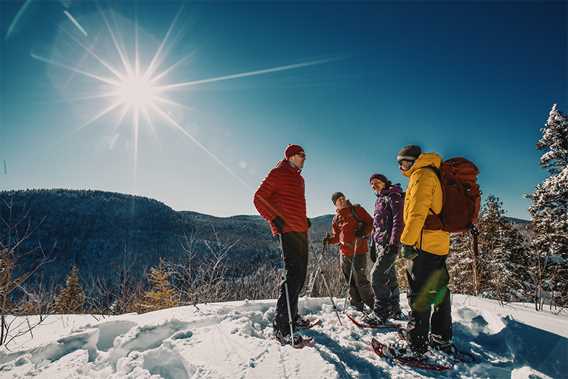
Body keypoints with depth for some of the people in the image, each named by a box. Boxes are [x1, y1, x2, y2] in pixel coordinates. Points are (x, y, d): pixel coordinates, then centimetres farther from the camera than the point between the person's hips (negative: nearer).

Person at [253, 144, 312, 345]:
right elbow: (259, 198, -8)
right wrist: (274, 219, -18)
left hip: (301, 230, 9)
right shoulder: (278, 173, -3)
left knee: (300, 274, 13)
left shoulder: (299, 178, 22)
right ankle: (281, 326, -8)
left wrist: (304, 219, 16)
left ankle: (291, 315, 27)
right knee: (293, 274, -14)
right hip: (288, 230, -9)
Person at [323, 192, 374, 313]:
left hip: (359, 250, -5)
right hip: (344, 253, 5)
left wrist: (363, 230, -18)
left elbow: (370, 222, 0)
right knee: (350, 282, 12)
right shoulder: (336, 218, 13)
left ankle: (373, 305, 9)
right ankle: (357, 305, 26)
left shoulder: (356, 209, 1)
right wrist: (330, 239, -3)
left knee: (360, 279, -8)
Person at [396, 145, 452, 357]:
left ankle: (417, 345, -2)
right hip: (440, 244, 10)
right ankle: (442, 339, 27)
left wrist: (407, 241, -20)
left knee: (419, 294, -7)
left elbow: (417, 212, -19)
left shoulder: (421, 175, -7)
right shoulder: (434, 177, 23)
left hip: (424, 244, -10)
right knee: (438, 291, 16)